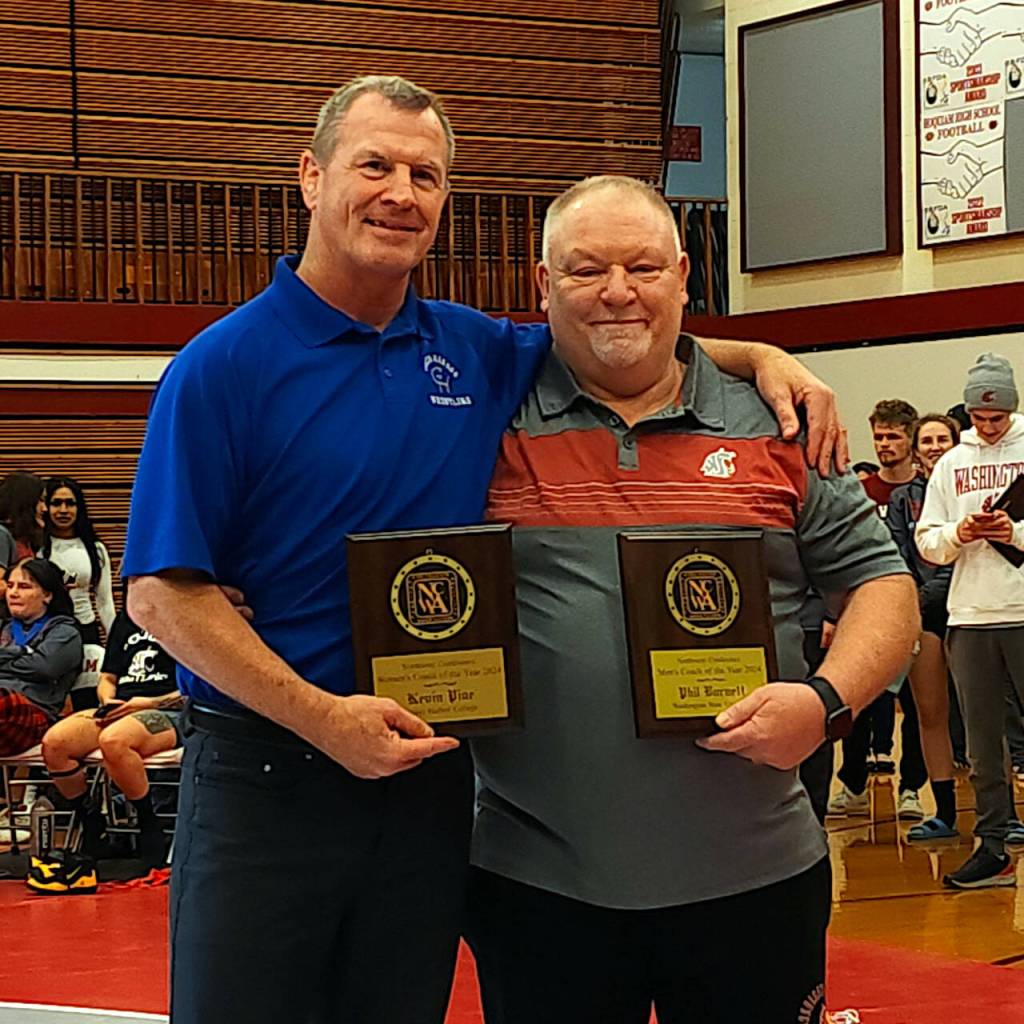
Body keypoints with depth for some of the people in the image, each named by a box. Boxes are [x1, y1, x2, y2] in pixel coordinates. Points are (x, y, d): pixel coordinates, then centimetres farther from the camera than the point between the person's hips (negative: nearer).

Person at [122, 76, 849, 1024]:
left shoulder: (477, 353, 7)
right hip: (265, 777, -4)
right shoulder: (222, 367, -7)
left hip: (428, 771, 4)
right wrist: (320, 717, -20)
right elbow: (162, 591, -11)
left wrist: (760, 355, 5)